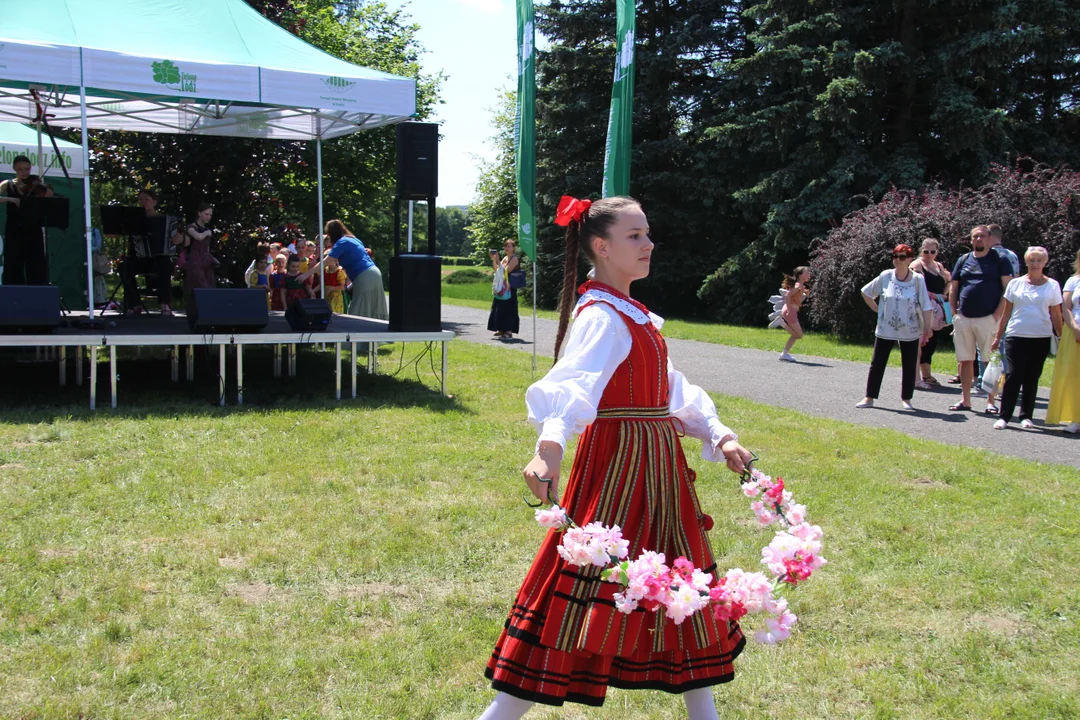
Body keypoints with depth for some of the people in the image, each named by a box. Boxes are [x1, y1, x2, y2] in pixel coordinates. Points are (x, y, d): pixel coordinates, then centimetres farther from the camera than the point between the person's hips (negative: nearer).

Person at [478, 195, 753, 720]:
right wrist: (549, 448, -52)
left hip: (657, 463, 10)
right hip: (618, 463, -10)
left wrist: (718, 435, 7)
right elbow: (572, 384, -35)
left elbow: (670, 389, 17)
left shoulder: (634, 315, 14)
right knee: (589, 589, -8)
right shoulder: (600, 316, -17)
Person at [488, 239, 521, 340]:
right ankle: (501, 330, 22)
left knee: (507, 308, -9)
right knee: (499, 308, 12)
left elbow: (506, 270, -20)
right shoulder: (505, 258, 15)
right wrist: (493, 259, -1)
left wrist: (498, 261, -19)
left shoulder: (514, 259, -10)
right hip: (502, 287, 9)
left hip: (509, 288, -9)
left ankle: (509, 331, -7)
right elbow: (496, 270, 12)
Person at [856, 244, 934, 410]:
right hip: (885, 330, 1)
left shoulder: (918, 279, -7)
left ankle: (906, 399, 19)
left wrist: (927, 328, -8)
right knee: (877, 364, 5)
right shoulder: (885, 277, -3)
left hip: (910, 332, -1)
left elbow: (926, 307, -6)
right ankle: (869, 398, 13)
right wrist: (877, 309, 4)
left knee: (909, 366, 6)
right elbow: (866, 292, 10)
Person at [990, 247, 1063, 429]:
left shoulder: (1052, 285, 6)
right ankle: (1004, 416, -4)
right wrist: (998, 336, 8)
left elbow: (1056, 315, 7)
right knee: (1013, 375, -7)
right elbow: (1006, 312, 9)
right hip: (1016, 336, -1)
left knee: (1032, 378, 6)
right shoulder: (1015, 283, 6)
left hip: (1041, 338, 1)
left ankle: (1026, 416, 15)